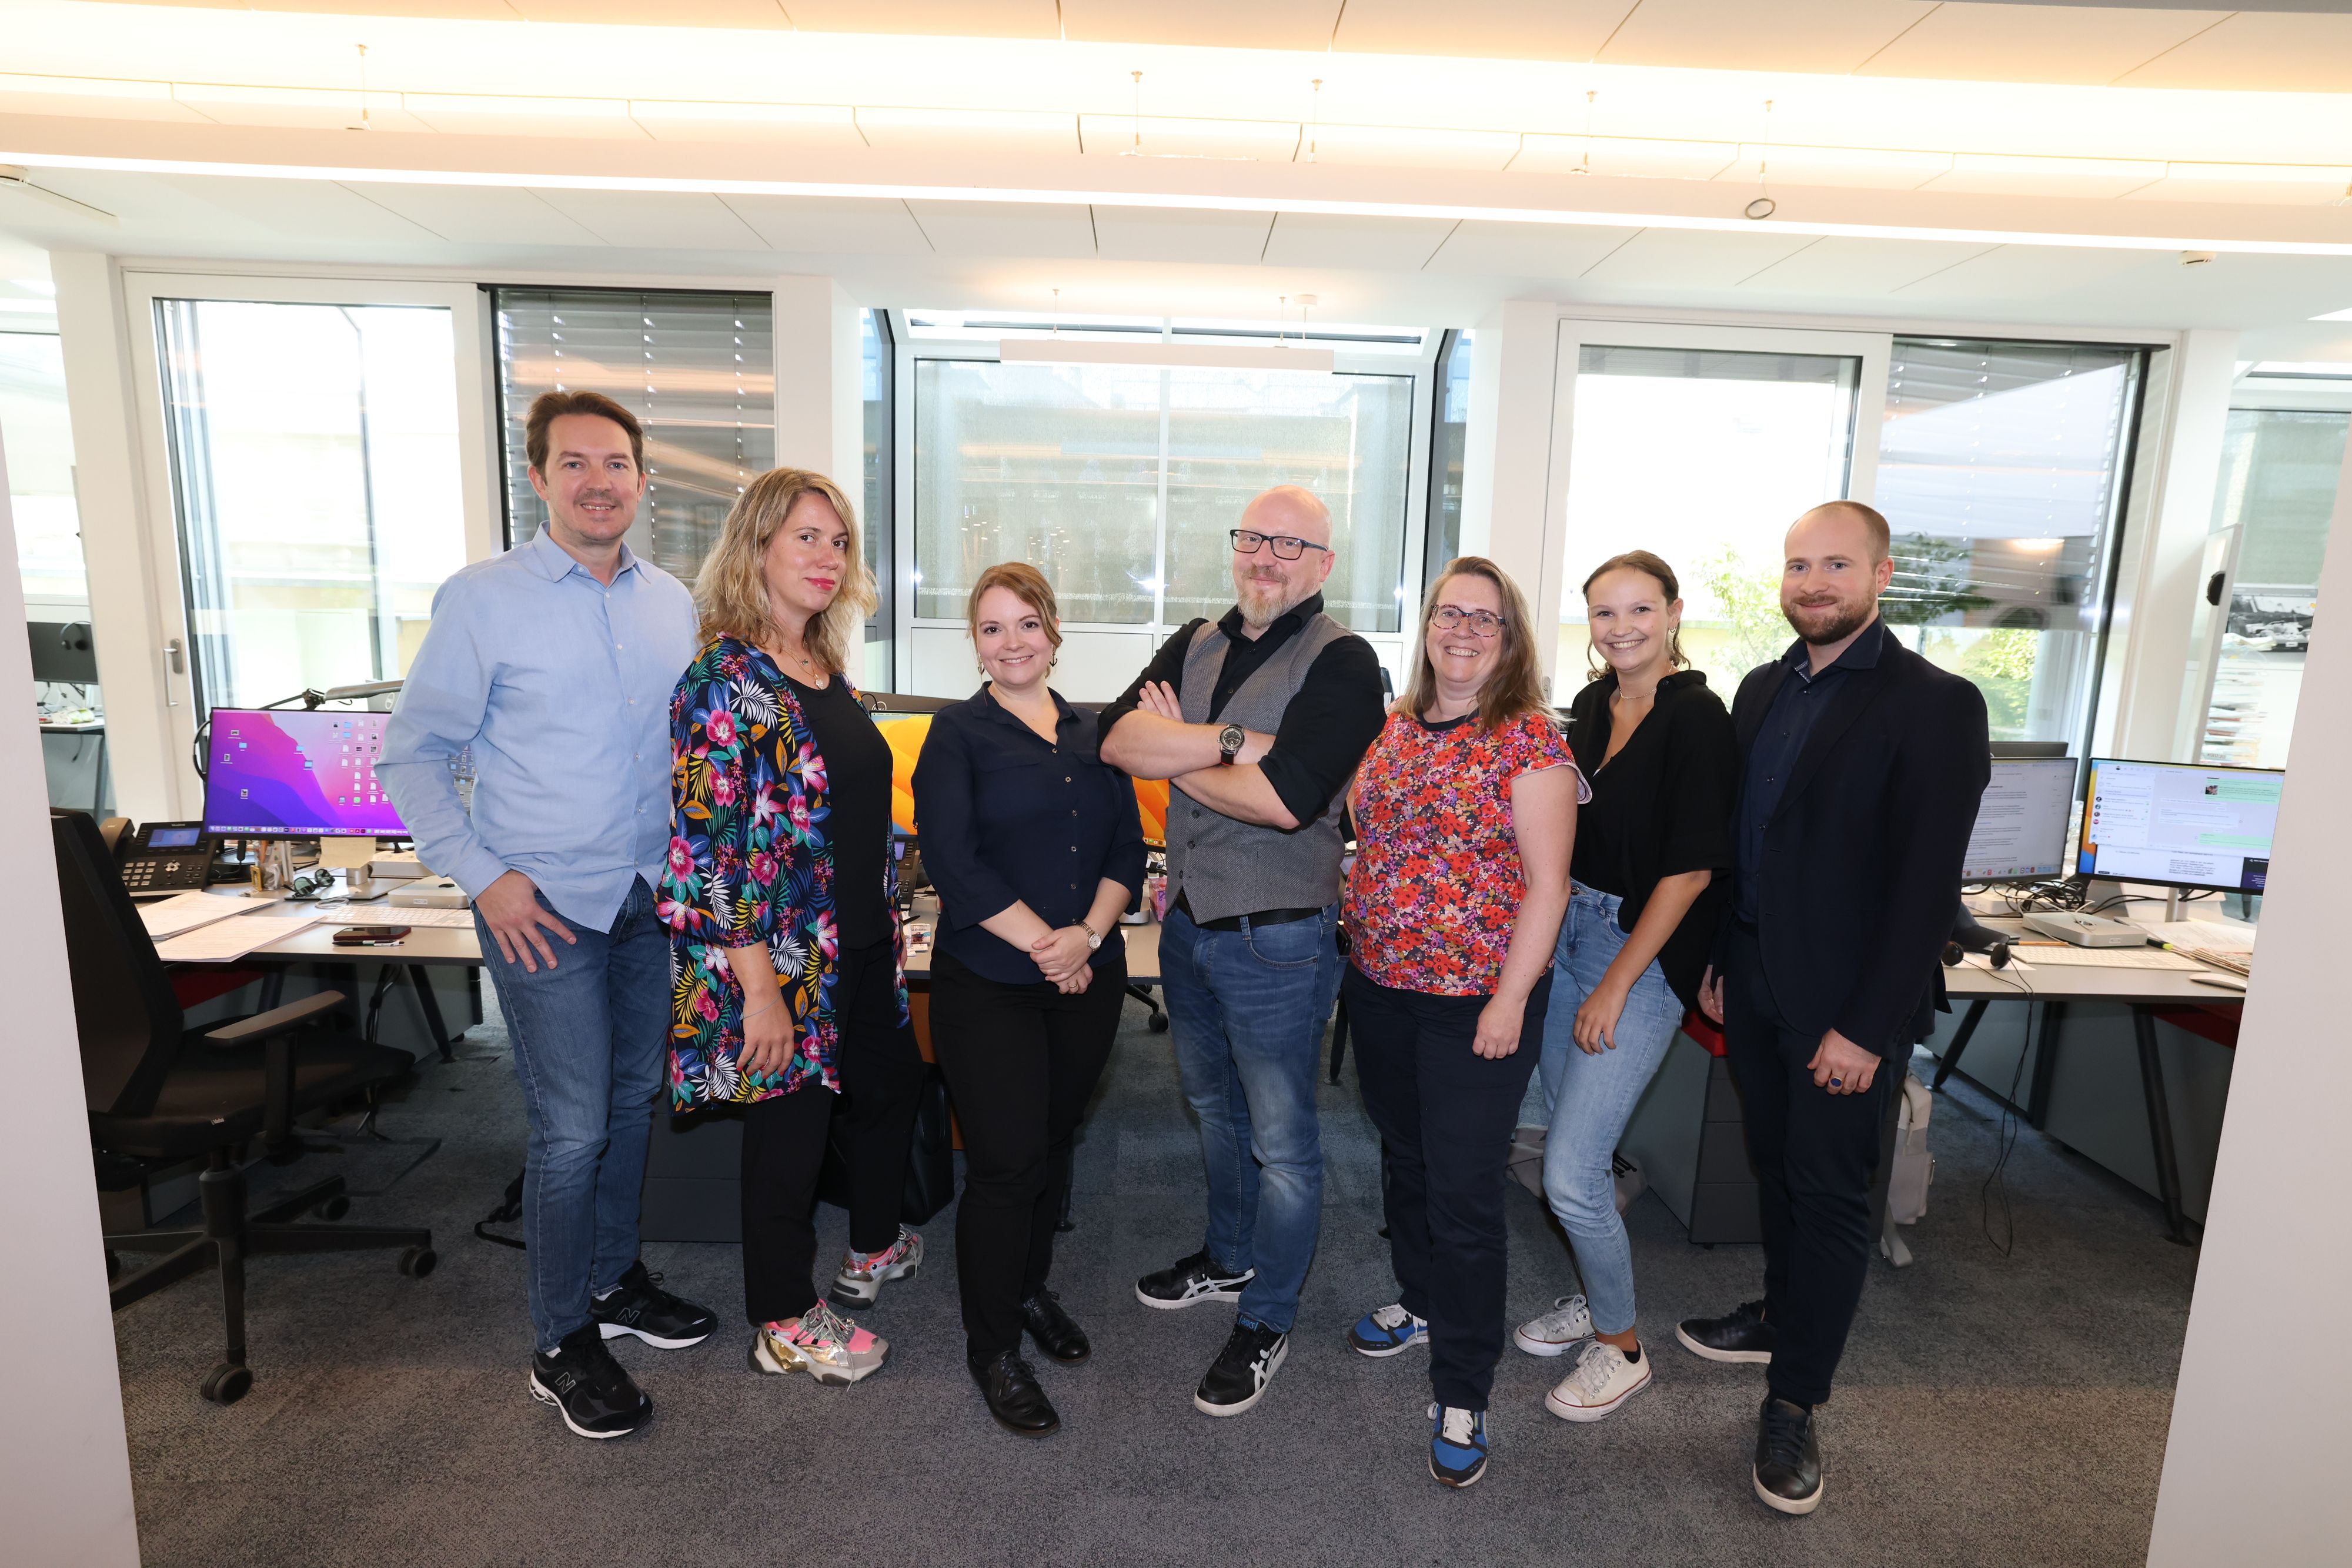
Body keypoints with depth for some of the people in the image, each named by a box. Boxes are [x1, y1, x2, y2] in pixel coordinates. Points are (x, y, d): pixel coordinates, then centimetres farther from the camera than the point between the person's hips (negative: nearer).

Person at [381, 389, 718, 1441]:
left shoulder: (673, 603, 6)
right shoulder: (483, 600, -8)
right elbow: (411, 757, -4)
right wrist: (482, 875, -12)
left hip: (652, 897, 5)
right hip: (546, 908, -5)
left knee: (633, 1100, 17)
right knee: (571, 1129, 1)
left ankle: (613, 1279, 37)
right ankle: (560, 1345, 21)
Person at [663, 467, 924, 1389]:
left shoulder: (826, 672, 8)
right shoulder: (724, 680, -17)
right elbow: (705, 848, -21)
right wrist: (759, 986, -21)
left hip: (861, 947, 8)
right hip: (782, 960, -8)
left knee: (891, 1086, 22)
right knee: (791, 1120, 8)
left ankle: (873, 1250, 47)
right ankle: (785, 1323, 32)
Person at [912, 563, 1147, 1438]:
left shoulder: (1093, 735, 9)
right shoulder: (958, 733, -4)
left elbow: (1127, 850, 5)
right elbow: (954, 864, -14)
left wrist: (1088, 934, -11)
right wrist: (1044, 945, -16)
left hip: (1089, 979, 5)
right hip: (988, 984, -4)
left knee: (1055, 1145, 17)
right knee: (1005, 1163, 0)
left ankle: (1030, 1290, 40)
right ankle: (992, 1347, 21)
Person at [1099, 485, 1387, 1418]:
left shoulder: (1342, 663, -13)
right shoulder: (1194, 646, 7)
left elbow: (1285, 798, -26)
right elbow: (1117, 738, -9)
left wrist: (1172, 753, -12)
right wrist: (1230, 740, -22)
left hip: (1277, 938, -7)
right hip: (1188, 921, 7)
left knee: (1280, 1140, 8)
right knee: (1213, 1106, 24)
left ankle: (1265, 1322, 29)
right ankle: (1229, 1258, 48)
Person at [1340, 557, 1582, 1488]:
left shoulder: (1530, 740, -11)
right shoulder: (1397, 726, 6)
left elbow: (1546, 884, -14)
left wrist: (1510, 1000, -17)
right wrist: (1359, 940, 7)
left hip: (1475, 1001, -6)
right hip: (1379, 989, 6)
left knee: (1464, 1193, 2)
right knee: (1404, 1158, 21)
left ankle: (1461, 1396, 19)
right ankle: (1421, 1302, 45)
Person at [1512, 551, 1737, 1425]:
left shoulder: (1696, 719, -13)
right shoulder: (1592, 706, 8)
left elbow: (1691, 869, -15)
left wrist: (1615, 987, -14)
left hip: (1644, 953, -7)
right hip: (1568, 932, 7)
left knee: (1571, 1175, -6)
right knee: (1573, 1147, 16)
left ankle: (1621, 1347, 18)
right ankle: (1595, 1300, 38)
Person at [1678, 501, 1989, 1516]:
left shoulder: (1934, 707, -13)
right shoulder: (1762, 690, 8)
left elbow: (1925, 885, -16)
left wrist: (1867, 1027, -17)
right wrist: (1720, 960, 12)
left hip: (1845, 1003, -6)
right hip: (1756, 982, 6)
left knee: (1829, 1191, 5)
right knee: (1775, 1163, 20)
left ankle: (1794, 1403, 19)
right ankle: (1783, 1316, 41)